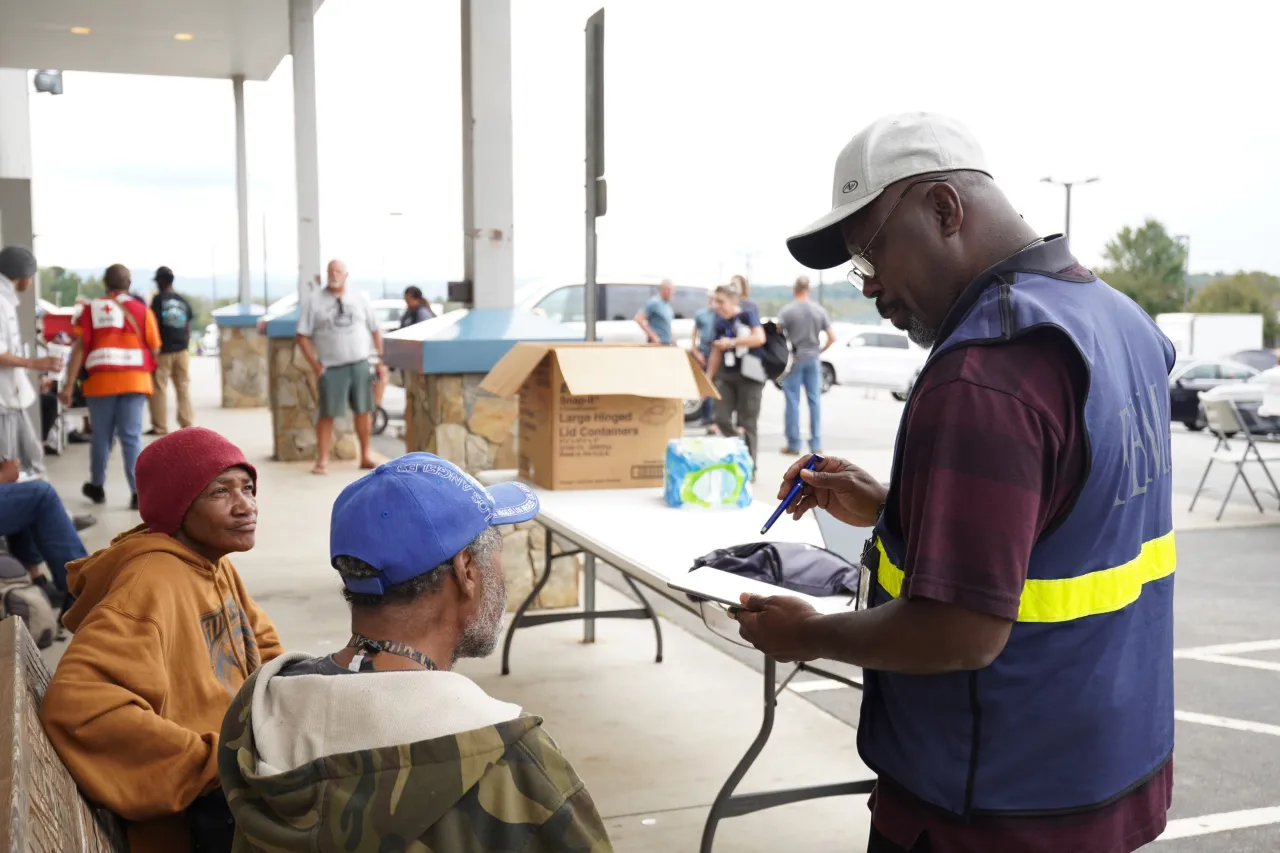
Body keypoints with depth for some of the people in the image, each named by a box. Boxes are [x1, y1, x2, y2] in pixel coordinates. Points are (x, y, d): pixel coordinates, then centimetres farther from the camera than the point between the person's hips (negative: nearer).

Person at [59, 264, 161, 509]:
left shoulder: (92, 308, 2)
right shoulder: (141, 309, 3)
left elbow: (80, 347, -3)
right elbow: (155, 350, 1)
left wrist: (70, 383, -3)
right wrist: (146, 369, 22)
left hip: (101, 380, 0)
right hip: (134, 380, 0)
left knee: (101, 435, 14)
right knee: (132, 437, 0)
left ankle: (97, 487, 30)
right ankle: (138, 492, -7)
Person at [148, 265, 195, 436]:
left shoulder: (158, 299, -6)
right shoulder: (183, 300, 9)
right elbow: (188, 327, 11)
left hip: (163, 350, -4)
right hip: (182, 350, 5)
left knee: (159, 388, 1)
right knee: (183, 387, 8)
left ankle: (160, 426, 1)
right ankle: (187, 424, 6)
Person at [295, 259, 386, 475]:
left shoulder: (360, 299, 9)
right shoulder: (313, 301, 2)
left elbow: (375, 331, 11)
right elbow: (302, 336, 0)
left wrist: (381, 360, 4)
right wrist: (316, 366, -6)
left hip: (360, 365, 2)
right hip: (331, 368, -2)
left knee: (363, 411, 6)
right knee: (327, 414, -1)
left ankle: (365, 457, 18)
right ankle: (322, 461, 6)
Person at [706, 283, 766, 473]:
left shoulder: (748, 315, -7)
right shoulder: (719, 323, 10)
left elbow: (759, 338, -22)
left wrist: (731, 342, -21)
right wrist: (708, 378, 14)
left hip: (749, 376, -6)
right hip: (726, 376, 6)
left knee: (746, 424, -2)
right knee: (721, 419, -3)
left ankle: (749, 468, 9)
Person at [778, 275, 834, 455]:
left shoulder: (786, 311, -7)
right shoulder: (820, 311, 2)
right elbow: (832, 338, 2)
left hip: (794, 359, -2)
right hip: (813, 359, 3)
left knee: (793, 401, 2)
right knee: (815, 401, 6)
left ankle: (793, 444, 4)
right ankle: (816, 444, 7)